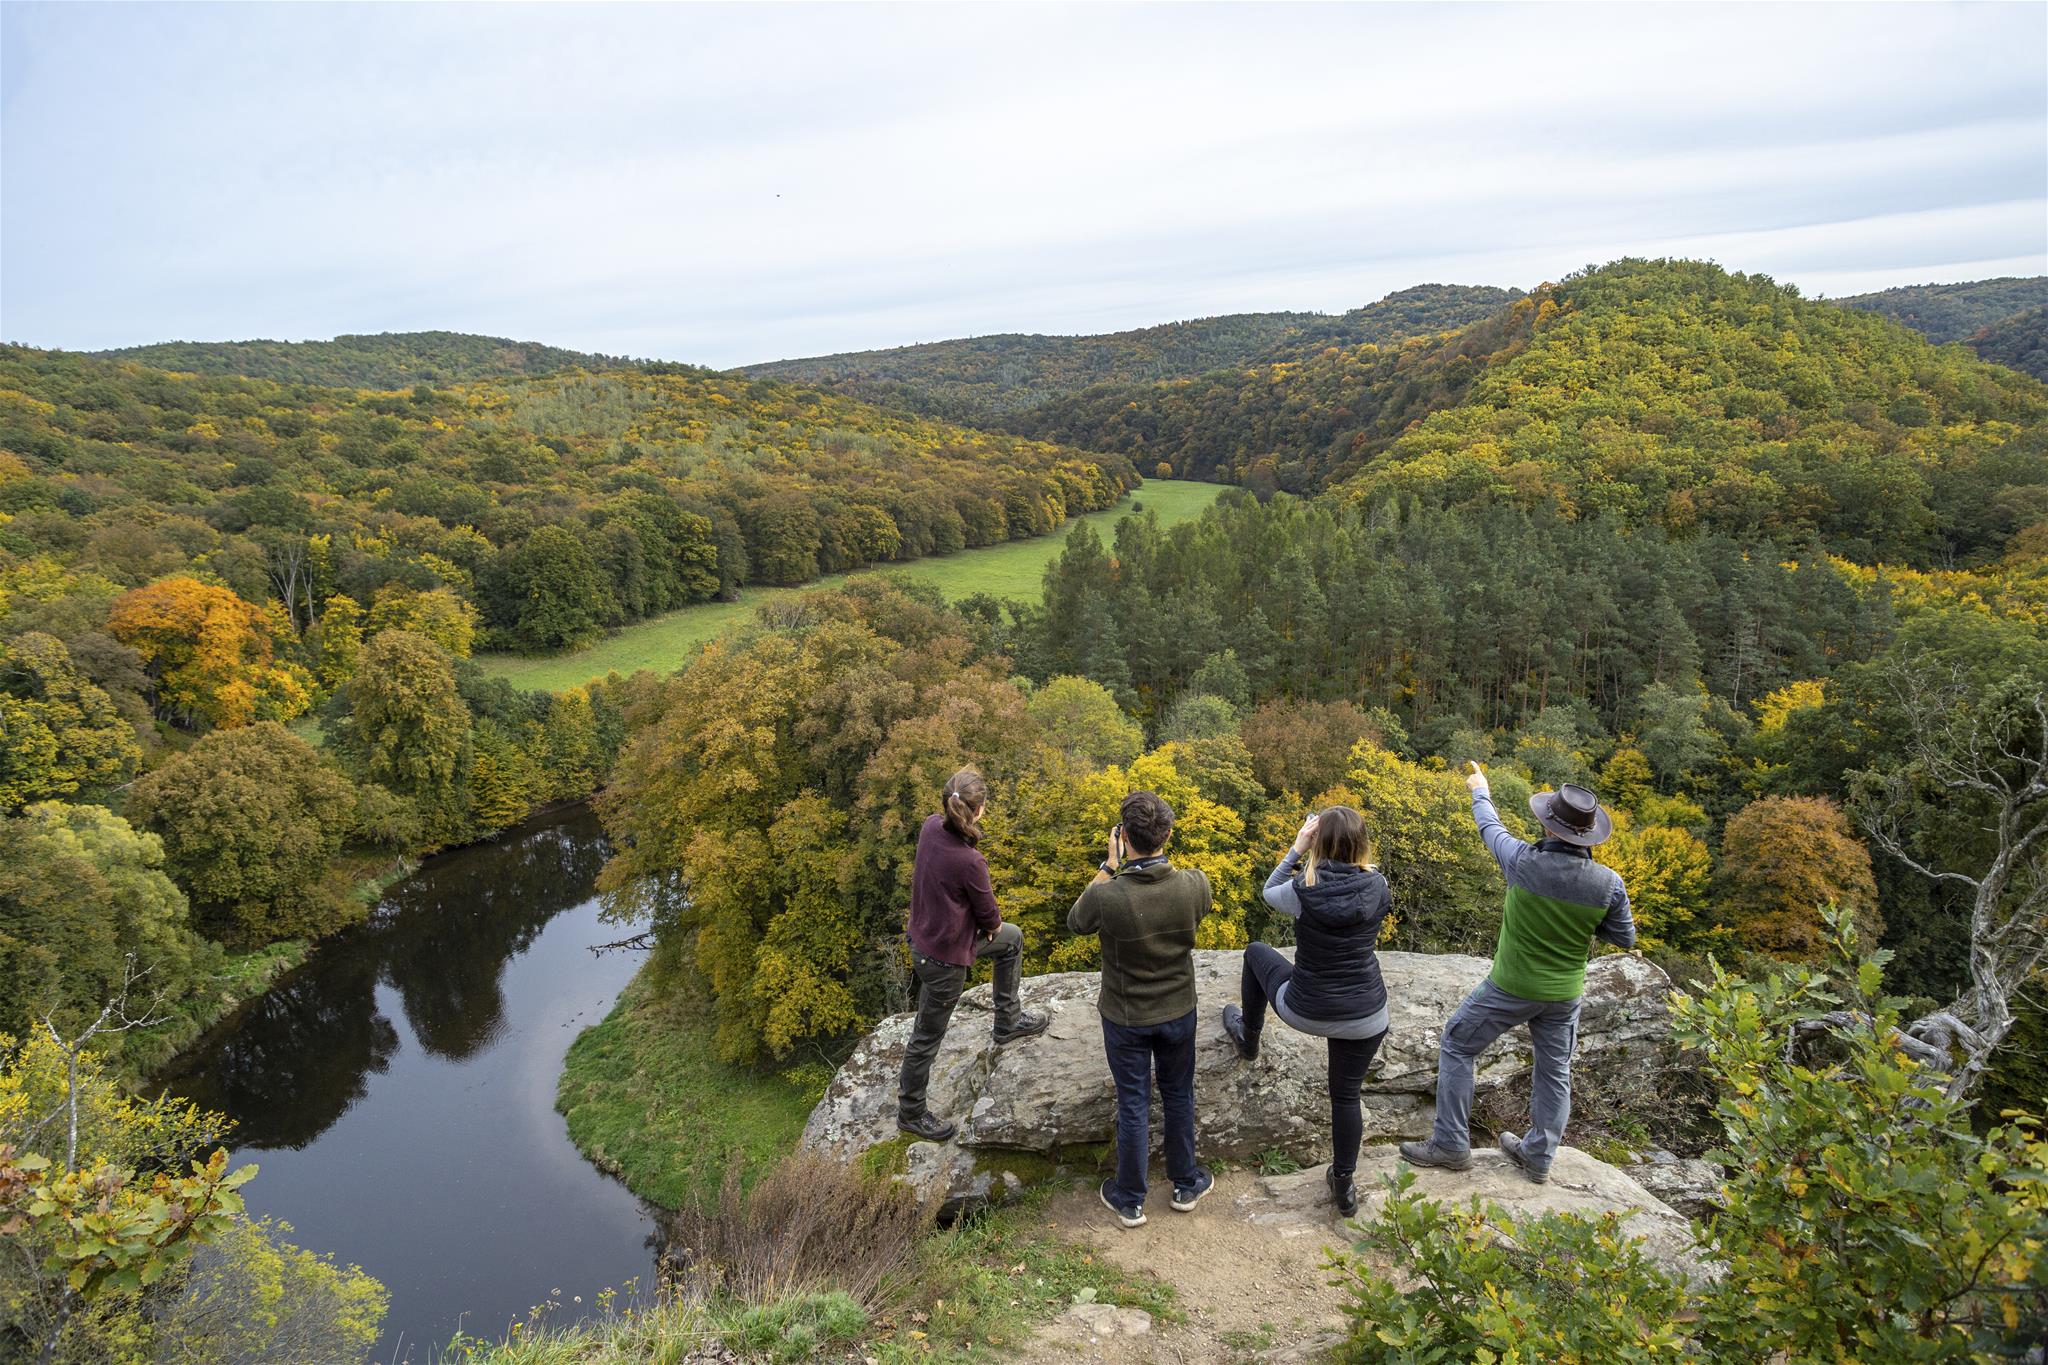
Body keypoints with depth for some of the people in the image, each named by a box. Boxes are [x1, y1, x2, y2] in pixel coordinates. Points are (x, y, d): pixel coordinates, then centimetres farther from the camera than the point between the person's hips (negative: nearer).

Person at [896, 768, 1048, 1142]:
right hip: (944, 959, -8)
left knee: (1012, 939, 26)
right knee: (927, 1037, 13)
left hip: (925, 937, 8)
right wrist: (992, 923, 7)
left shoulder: (931, 827, -14)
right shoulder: (969, 861, -33)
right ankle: (911, 1113, 34)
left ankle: (1008, 1021, 41)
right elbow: (989, 915, -17)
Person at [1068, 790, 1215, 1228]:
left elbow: (1076, 922, -7)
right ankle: (1185, 1184, 42)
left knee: (1133, 1106, 15)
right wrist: (1158, 856, 1)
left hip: (1126, 1019, -2)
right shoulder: (1194, 886, -24)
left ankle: (1129, 1200, 33)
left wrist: (1109, 865, -8)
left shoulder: (1106, 898, -32)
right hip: (1178, 1011, 2)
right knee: (1178, 1097, 23)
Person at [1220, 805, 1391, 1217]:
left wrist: (1297, 848, 3)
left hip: (1303, 1012, -2)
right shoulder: (1377, 886, -14)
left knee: (1256, 952, 27)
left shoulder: (1303, 890, -20)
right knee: (1346, 1094, 23)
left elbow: (1269, 893, 4)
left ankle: (1248, 1037, 49)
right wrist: (1350, 842, 7)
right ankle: (1344, 1186, 32)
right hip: (1366, 1018, 2)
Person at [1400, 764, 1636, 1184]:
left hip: (1511, 987, -3)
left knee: (1457, 1047, 13)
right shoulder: (1609, 884, -16)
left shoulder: (1524, 862, -23)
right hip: (1564, 994, 3)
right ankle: (1539, 1156, 33)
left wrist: (1480, 793, 18)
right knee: (1554, 1072, 20)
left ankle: (1451, 1145, 18)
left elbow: (1491, 829, -2)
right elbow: (1624, 938, -2)